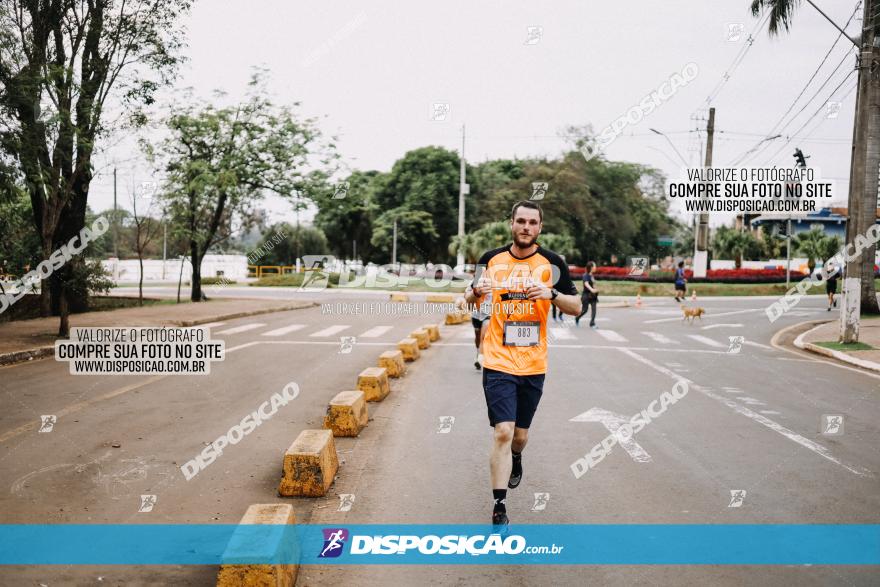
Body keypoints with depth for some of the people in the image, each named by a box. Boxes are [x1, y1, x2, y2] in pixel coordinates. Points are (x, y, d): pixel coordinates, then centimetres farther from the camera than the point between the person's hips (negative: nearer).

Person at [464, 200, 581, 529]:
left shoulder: (552, 263, 0)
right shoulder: (492, 259, 3)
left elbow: (576, 308, 1)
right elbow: (470, 301, 14)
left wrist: (550, 293, -19)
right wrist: (476, 291, -10)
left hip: (533, 365, 1)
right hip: (498, 363, -1)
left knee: (520, 434, 14)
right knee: (502, 432, -12)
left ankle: (515, 459, 50)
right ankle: (499, 508, -1)